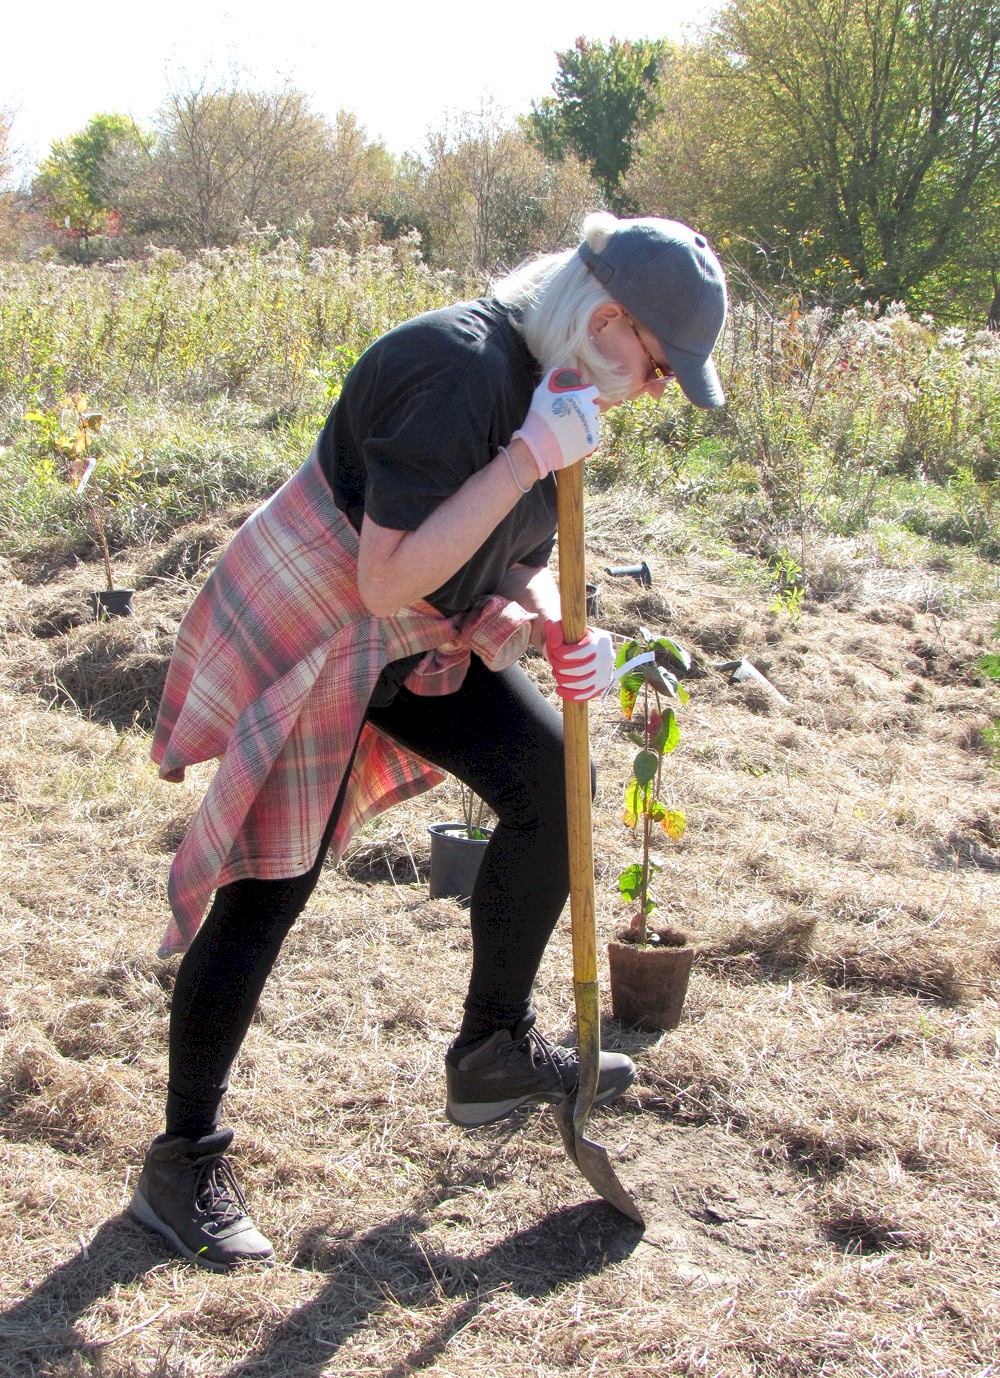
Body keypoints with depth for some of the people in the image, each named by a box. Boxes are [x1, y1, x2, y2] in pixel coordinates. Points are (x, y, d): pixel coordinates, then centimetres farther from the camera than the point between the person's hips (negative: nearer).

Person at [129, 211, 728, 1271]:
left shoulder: (556, 382, 1)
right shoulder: (457, 368, -29)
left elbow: (519, 552, 12)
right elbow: (389, 580, -32)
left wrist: (545, 619, -10)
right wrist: (531, 457, -34)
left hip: (420, 640, 9)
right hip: (303, 635, -8)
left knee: (549, 781, -3)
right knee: (268, 892, -4)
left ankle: (493, 1053, 14)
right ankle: (183, 1163, 13)